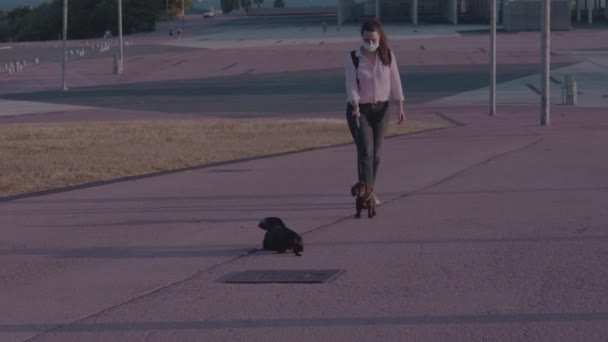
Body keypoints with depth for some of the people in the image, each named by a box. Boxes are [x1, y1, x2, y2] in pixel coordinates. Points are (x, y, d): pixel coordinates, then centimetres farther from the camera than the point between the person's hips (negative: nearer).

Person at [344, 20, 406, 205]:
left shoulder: (388, 56, -3)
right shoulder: (353, 58, -9)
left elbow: (395, 82, 0)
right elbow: (351, 85, -15)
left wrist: (400, 107, -3)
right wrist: (355, 106, -30)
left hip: (381, 109, 3)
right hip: (359, 109, -3)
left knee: (376, 153, 8)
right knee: (365, 151, -12)